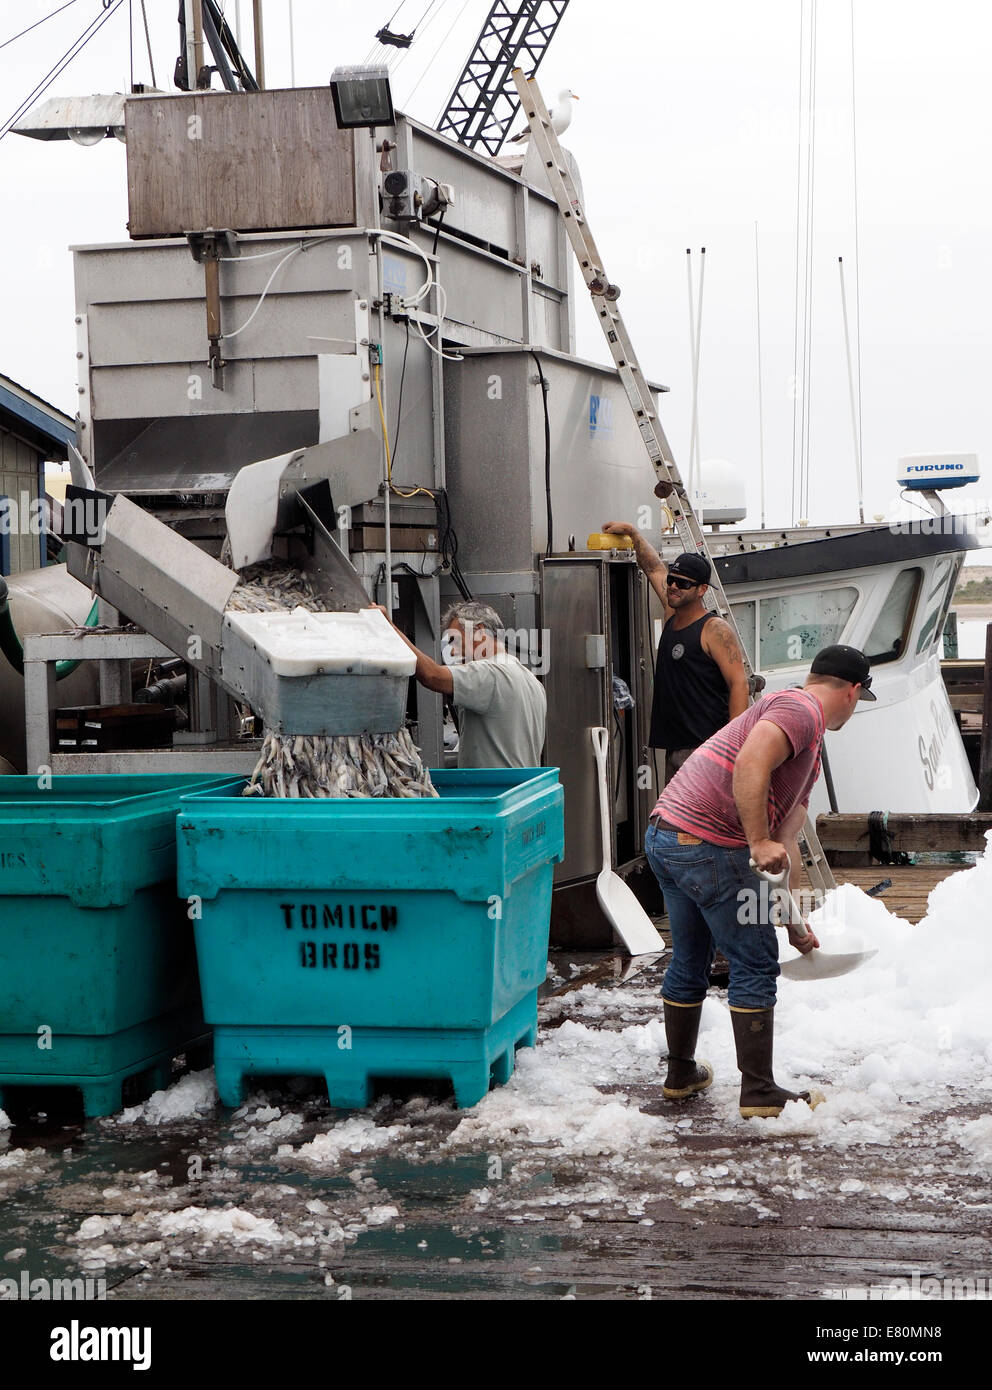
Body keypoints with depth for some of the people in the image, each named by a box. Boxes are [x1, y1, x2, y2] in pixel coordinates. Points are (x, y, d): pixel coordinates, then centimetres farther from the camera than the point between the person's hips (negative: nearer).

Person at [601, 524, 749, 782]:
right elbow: (655, 569, 30)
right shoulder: (672, 615, 15)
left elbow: (739, 684, -15)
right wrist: (632, 532, 36)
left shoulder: (715, 630, -8)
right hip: (675, 748, 9)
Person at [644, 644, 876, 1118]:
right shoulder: (799, 710, -6)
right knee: (755, 966, 0)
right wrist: (760, 842, -23)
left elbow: (785, 843, 28)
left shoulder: (809, 750, 26)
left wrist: (794, 924, 30)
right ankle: (759, 1093, 5)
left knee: (689, 961, 22)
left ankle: (680, 1075, 35)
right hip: (709, 845, -10)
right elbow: (749, 767, -25)